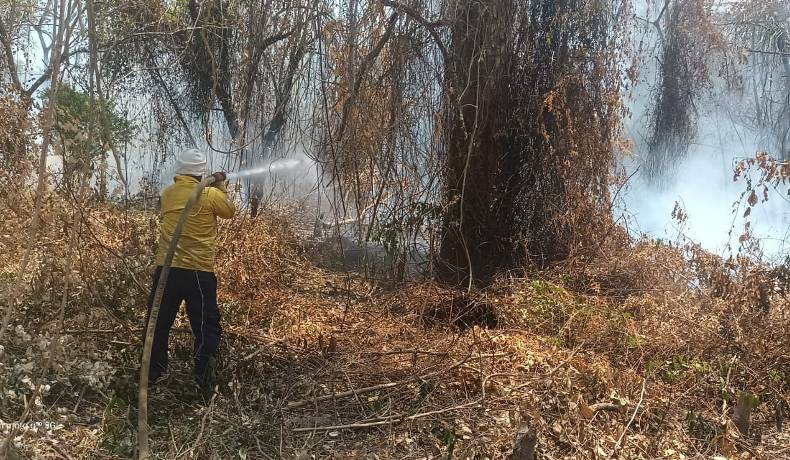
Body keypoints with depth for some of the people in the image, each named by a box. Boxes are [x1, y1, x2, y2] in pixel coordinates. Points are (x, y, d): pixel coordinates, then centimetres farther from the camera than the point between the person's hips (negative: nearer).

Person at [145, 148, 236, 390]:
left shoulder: (167, 194, 6)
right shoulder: (210, 195, -7)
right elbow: (230, 211, 10)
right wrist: (220, 186, 22)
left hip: (165, 269, 4)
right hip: (198, 271, -4)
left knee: (158, 323, 16)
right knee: (206, 327, 6)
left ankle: (154, 372, 23)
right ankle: (204, 379, -2)